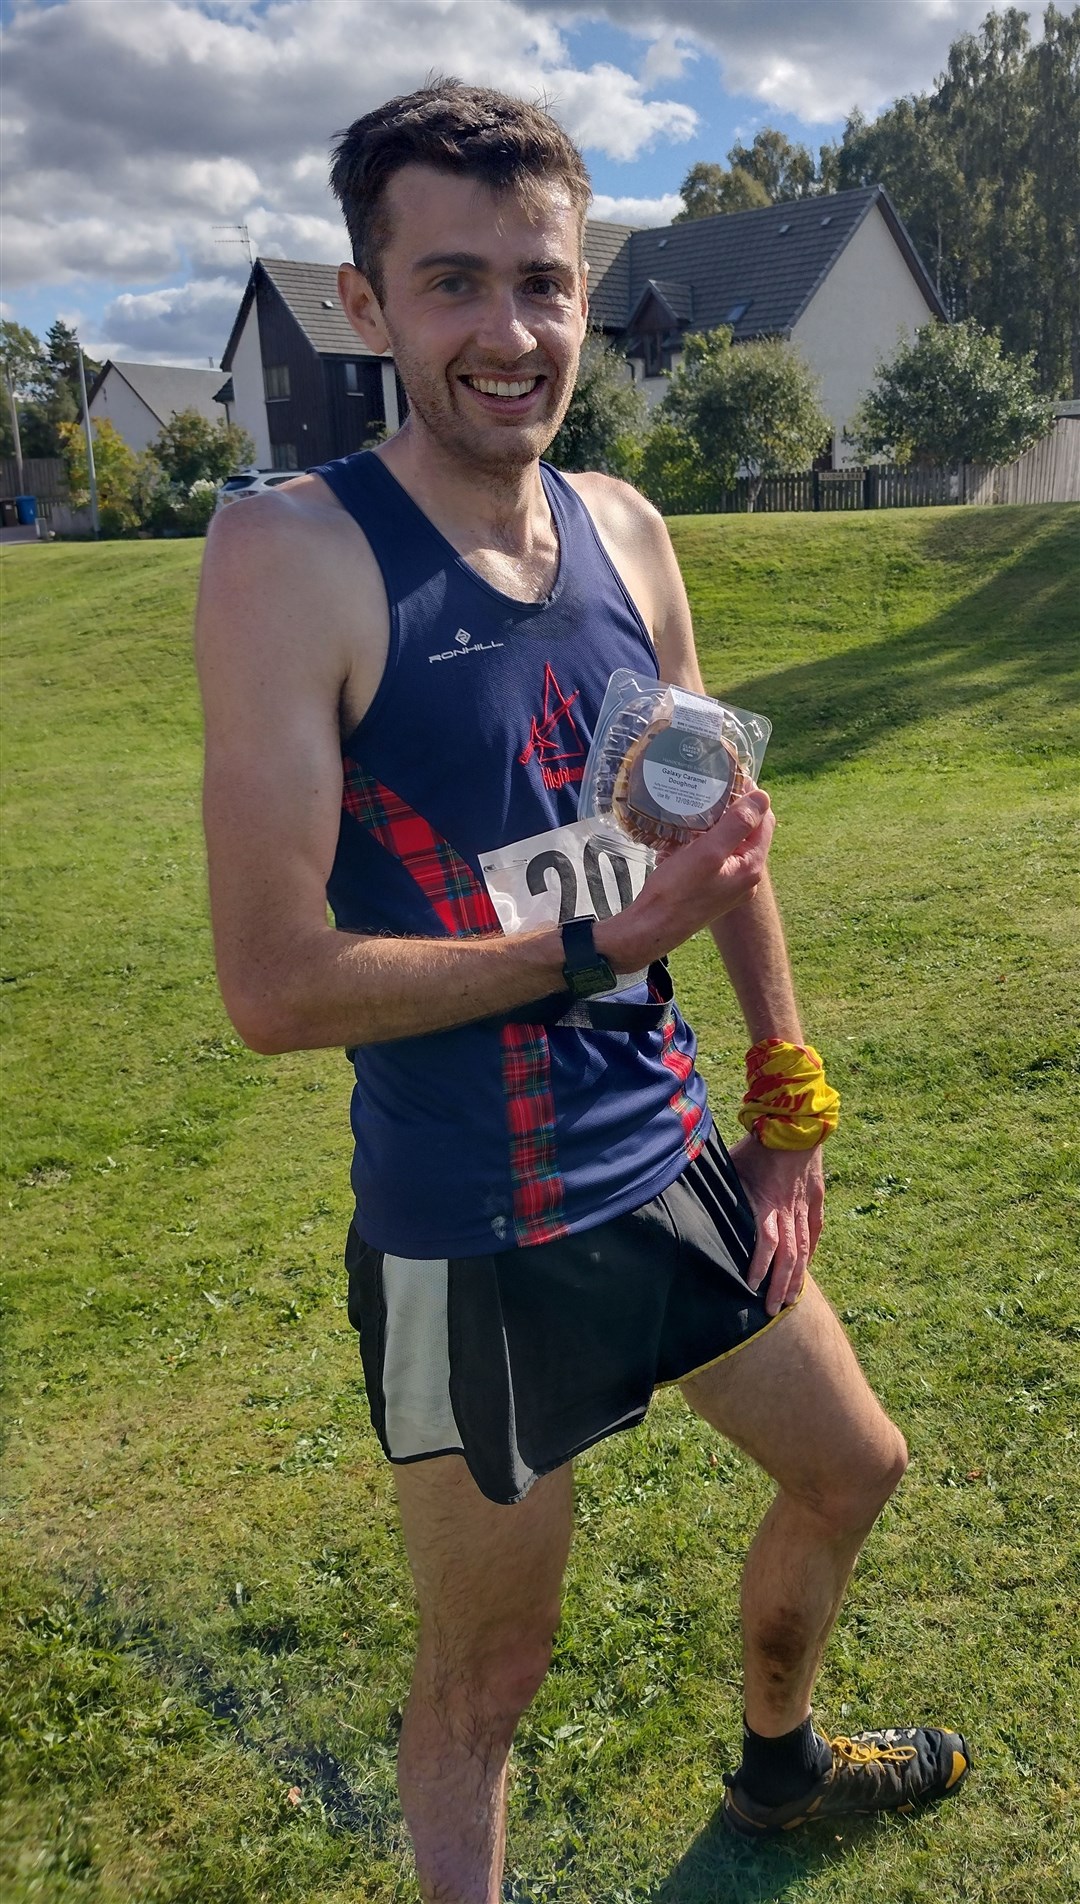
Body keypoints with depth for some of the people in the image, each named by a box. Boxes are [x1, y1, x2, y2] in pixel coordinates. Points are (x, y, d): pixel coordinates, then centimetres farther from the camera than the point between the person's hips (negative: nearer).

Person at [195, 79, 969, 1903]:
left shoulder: (625, 532, 1)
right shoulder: (295, 557, -18)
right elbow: (272, 986, -22)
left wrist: (787, 1108, 11)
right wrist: (612, 941, -21)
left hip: (675, 1168, 7)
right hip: (472, 1246, -7)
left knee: (850, 1472, 26)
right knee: (485, 1681, 12)